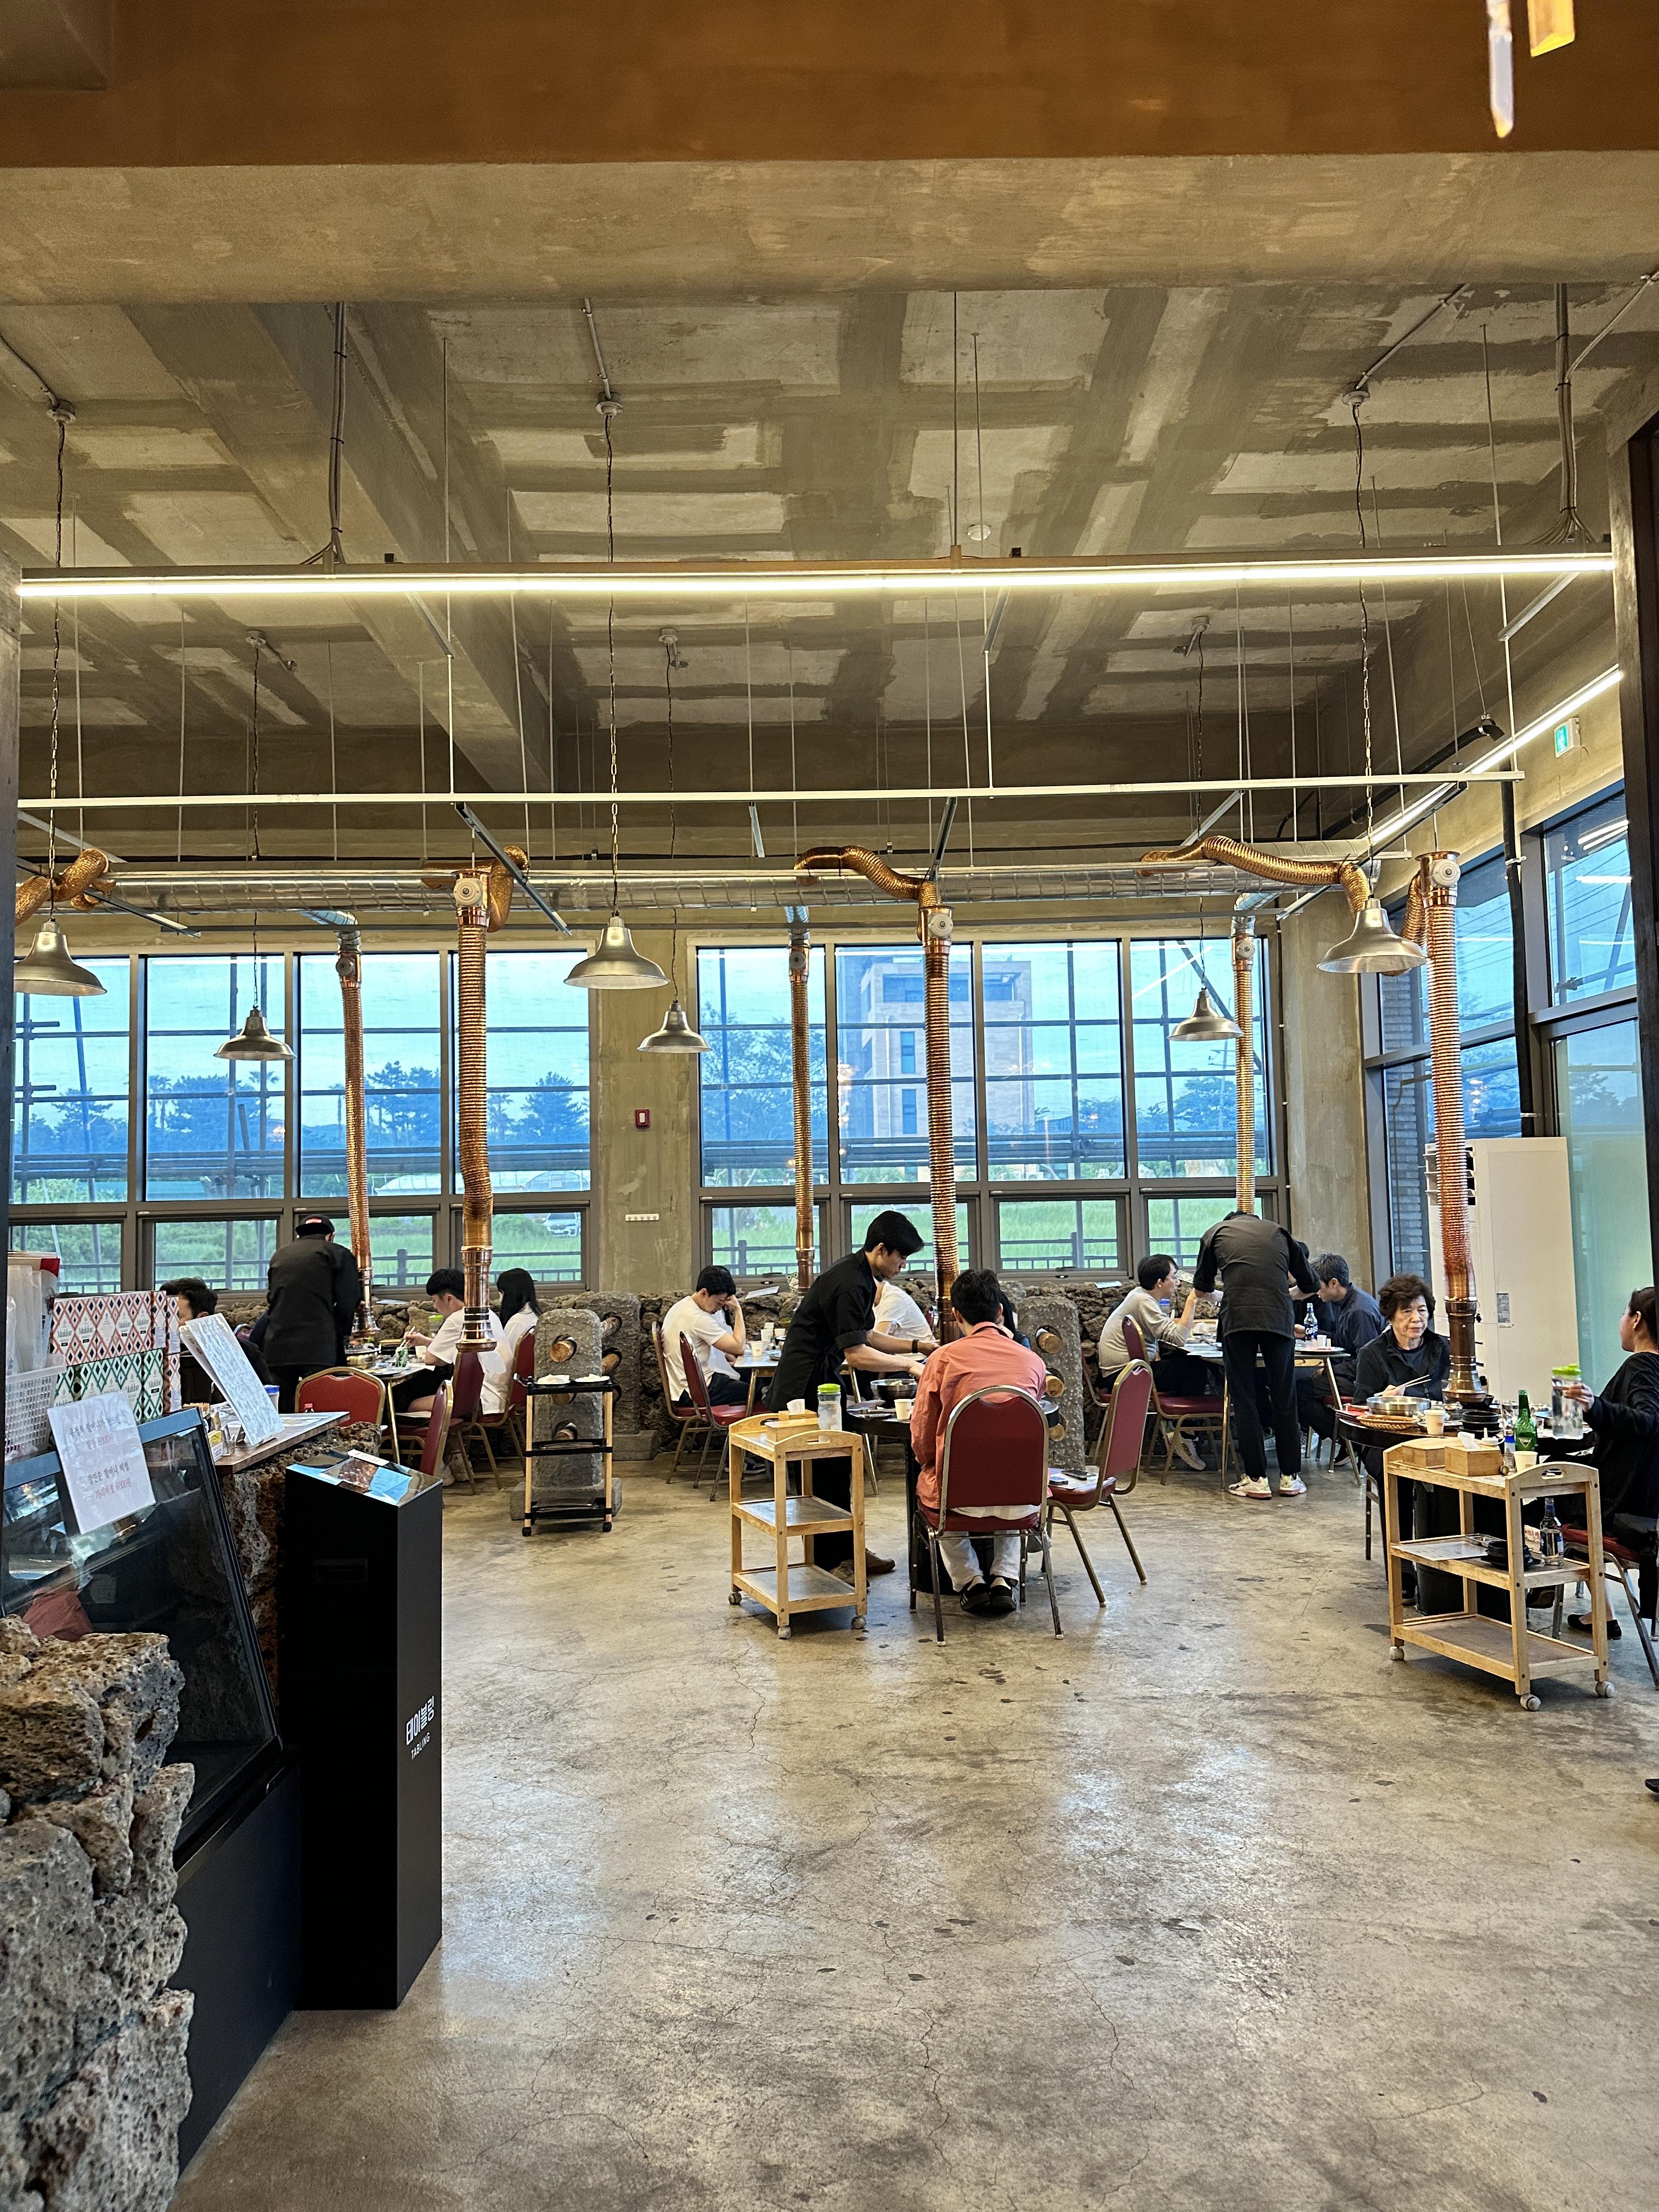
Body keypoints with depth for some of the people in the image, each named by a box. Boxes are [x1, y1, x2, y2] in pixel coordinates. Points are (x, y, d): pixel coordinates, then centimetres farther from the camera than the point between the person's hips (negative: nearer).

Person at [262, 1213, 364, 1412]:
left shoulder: (280, 1254, 20)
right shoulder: (338, 1254, 5)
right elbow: (348, 1303, -2)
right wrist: (341, 1332, 14)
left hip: (277, 1347, 5)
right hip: (319, 1349, -4)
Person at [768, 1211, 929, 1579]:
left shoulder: (860, 1276, 9)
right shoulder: (849, 1285, -23)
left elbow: (863, 1336, 19)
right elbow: (856, 1355, -24)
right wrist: (908, 1365, -16)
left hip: (821, 1383, 10)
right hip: (805, 1388, -10)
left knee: (839, 1469, 15)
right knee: (826, 1475, -4)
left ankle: (848, 1549, 24)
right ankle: (830, 1562, 5)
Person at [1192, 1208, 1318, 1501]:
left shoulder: (1216, 1232, 20)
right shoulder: (1279, 1232, 24)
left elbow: (1201, 1288, 24)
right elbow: (1309, 1282, 26)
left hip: (1237, 1320, -2)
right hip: (1279, 1319, 2)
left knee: (1244, 1402, 5)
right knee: (1284, 1400, 10)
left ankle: (1256, 1479, 6)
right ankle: (1290, 1477, 15)